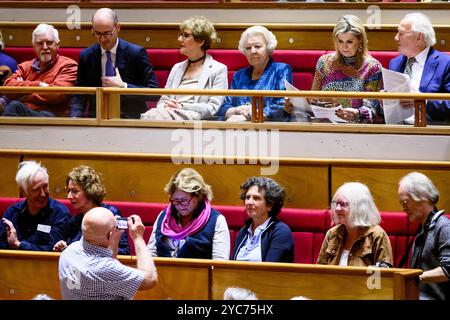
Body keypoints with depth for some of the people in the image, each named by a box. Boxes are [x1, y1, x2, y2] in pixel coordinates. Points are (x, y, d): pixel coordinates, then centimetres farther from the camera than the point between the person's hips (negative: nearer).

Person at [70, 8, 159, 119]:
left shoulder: (136, 53, 0)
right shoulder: (86, 56, 9)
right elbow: (79, 95, 13)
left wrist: (123, 86, -12)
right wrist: (74, 118, -7)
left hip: (130, 118, -3)